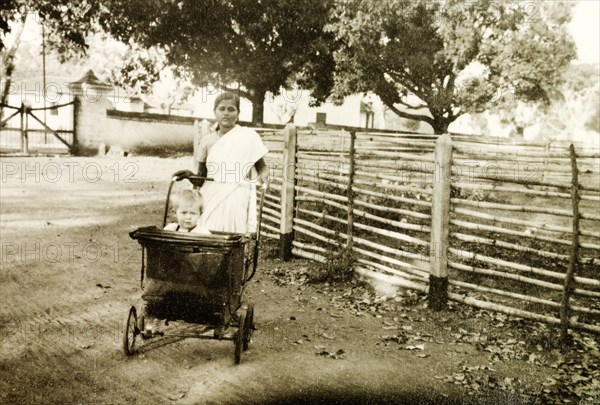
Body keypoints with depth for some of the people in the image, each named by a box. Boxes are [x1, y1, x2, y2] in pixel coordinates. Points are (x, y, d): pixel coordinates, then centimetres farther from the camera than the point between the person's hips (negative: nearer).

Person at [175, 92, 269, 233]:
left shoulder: (248, 137, 1)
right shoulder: (207, 140, 7)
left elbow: (262, 166, 9)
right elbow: (201, 180, 12)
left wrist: (263, 175, -12)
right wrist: (189, 175, -8)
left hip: (236, 202, -2)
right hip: (211, 201, 2)